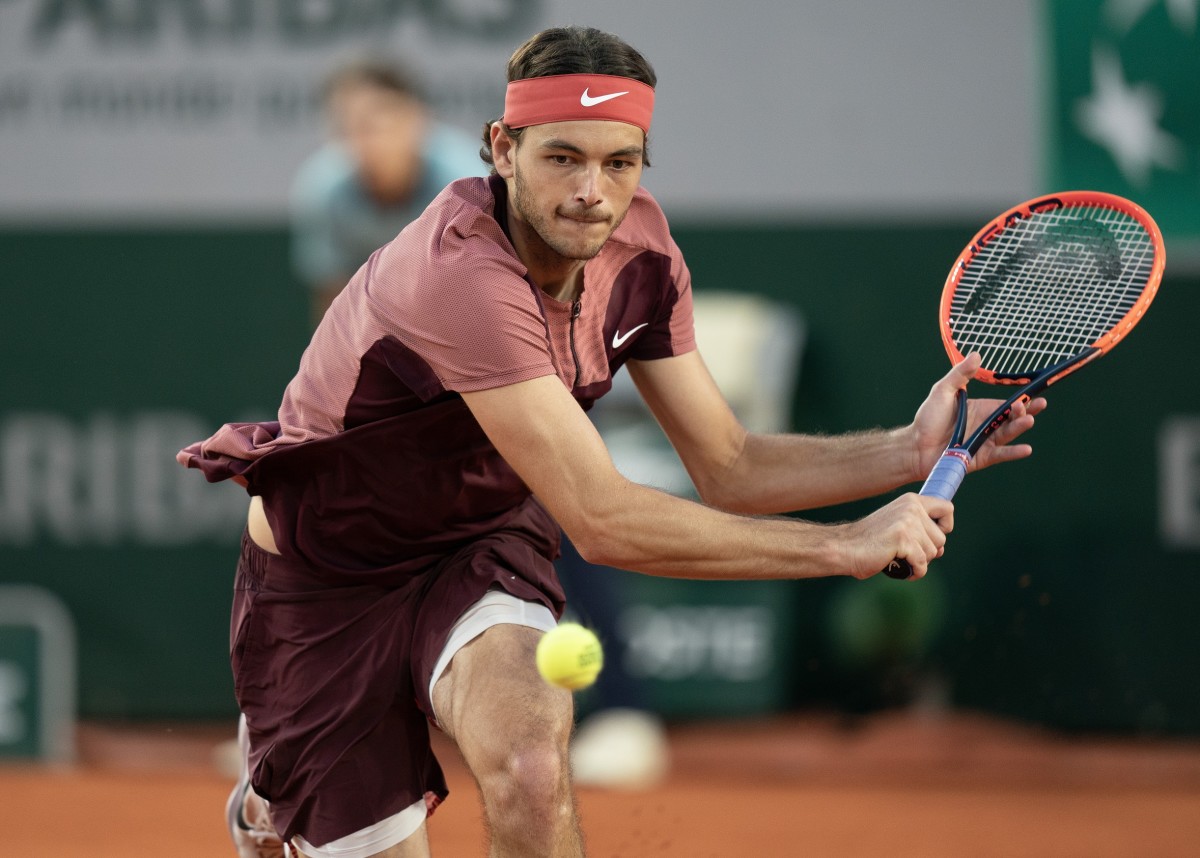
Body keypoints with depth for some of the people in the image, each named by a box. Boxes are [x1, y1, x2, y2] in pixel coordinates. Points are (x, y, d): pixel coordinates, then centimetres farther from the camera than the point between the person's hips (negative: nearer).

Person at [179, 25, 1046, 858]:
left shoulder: (638, 244, -10)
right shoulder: (462, 277, -35)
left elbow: (727, 465, -2)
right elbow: (603, 521, -37)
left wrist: (910, 451, -18)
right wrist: (844, 547, -33)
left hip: (481, 543, 4)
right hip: (328, 580, -4)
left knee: (531, 771, -28)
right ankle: (276, 788, 35)